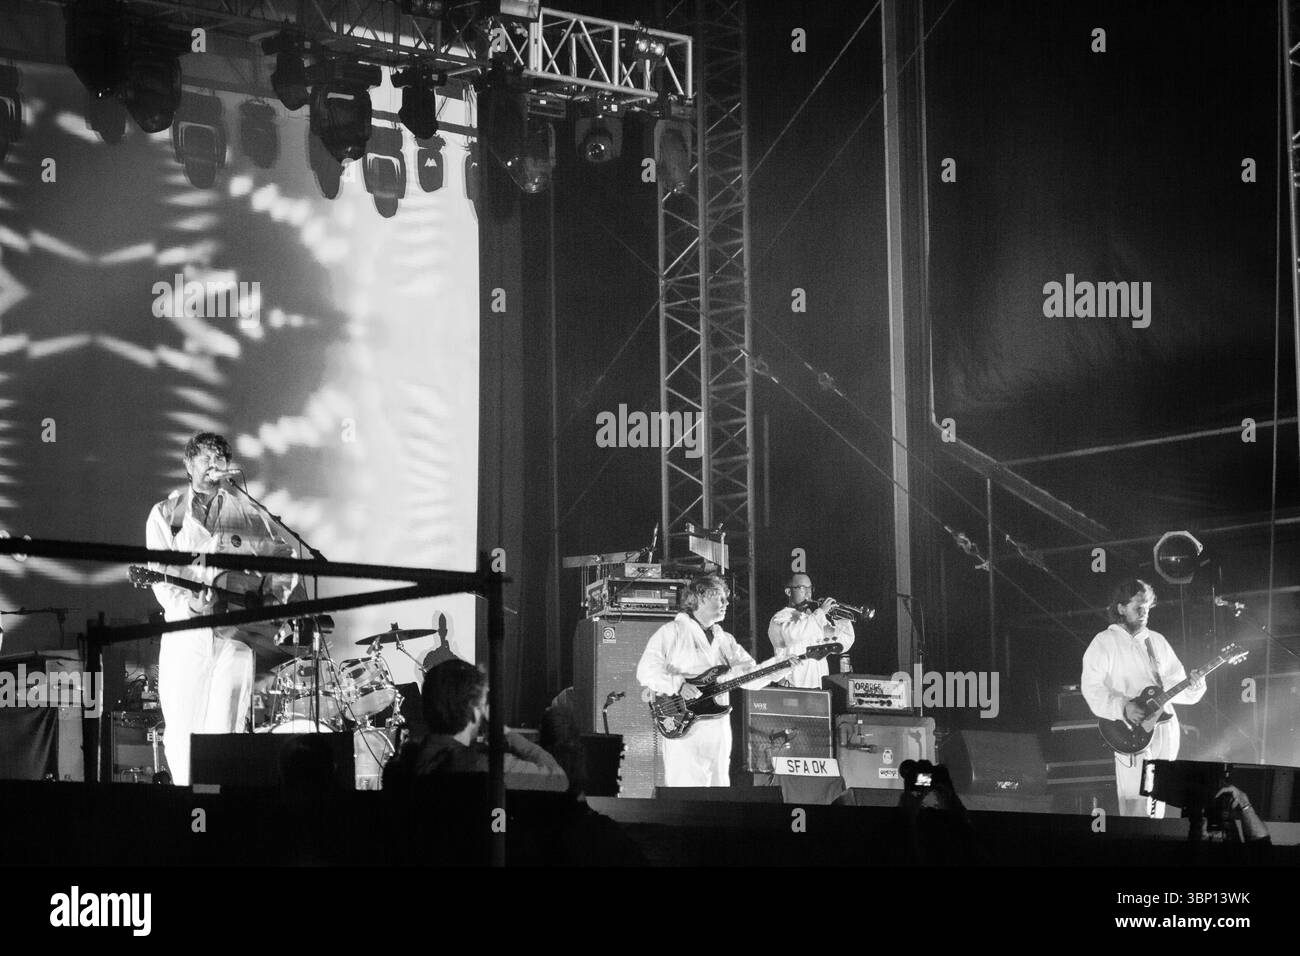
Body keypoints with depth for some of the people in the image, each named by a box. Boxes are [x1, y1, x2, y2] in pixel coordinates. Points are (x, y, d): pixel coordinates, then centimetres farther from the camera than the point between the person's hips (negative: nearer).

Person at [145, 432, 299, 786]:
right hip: (185, 636, -1)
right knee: (181, 734, -2)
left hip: (234, 636, 1)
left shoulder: (247, 511, 11)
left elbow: (285, 555, 17)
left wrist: (275, 594, 0)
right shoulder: (166, 514, 7)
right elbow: (160, 576, -3)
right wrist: (187, 603, -20)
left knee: (224, 733, -5)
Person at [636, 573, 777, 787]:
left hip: (718, 728, 7)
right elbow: (646, 671, -7)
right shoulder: (674, 631, 0)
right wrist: (679, 685, -21)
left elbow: (751, 677, 12)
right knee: (686, 786, -11)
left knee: (719, 783, 7)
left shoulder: (725, 640, 19)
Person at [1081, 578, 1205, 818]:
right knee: (1136, 807, -10)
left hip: (1165, 729, 6)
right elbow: (1092, 689, -10)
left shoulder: (1157, 641, 16)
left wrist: (1192, 687, -6)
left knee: (1158, 806, 12)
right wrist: (1123, 707, -23)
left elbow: (1175, 680, 17)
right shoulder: (1104, 643, -3)